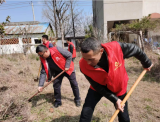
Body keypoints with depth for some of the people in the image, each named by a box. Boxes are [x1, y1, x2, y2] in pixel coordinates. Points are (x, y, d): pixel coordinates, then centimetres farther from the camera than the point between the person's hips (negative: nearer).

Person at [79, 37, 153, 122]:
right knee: (85, 114, -4)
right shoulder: (84, 66, -30)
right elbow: (97, 86, -16)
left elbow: (135, 50, -13)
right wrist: (114, 99, -18)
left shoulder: (115, 47, -34)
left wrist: (146, 63, 5)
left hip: (118, 88, 1)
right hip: (99, 88, 0)